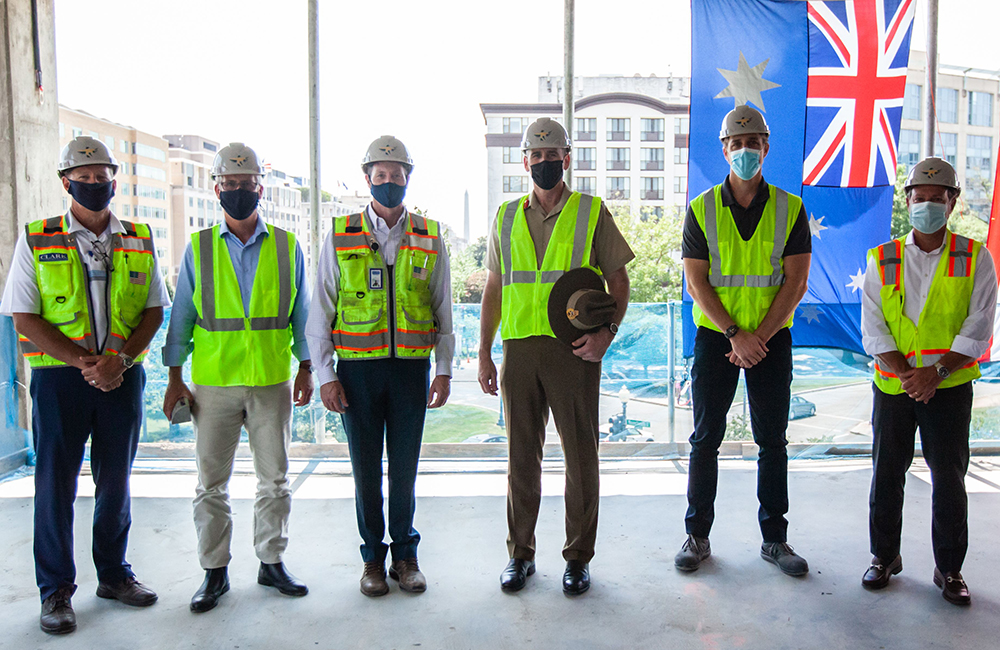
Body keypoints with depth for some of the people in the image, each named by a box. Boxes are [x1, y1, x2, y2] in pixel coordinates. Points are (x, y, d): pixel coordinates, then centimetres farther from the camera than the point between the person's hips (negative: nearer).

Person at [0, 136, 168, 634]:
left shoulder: (139, 240, 7)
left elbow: (154, 309, 5)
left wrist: (120, 359, -10)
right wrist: (82, 362, -15)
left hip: (122, 377, 2)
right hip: (59, 376, -2)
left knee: (115, 480, 11)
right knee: (55, 483, 4)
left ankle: (113, 574, 27)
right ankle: (56, 591, 18)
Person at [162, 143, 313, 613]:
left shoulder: (287, 247, 5)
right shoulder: (198, 248, 5)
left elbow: (301, 312, 9)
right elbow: (181, 315, 6)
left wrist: (306, 368, 5)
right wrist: (175, 377, 1)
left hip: (272, 381, 1)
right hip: (213, 383, 0)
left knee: (274, 479, 8)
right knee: (211, 483, 7)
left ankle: (272, 562, 23)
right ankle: (215, 571, 21)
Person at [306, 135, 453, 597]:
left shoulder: (429, 238, 6)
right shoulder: (340, 237, 3)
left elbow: (443, 311, 9)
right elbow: (320, 313, 3)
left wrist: (444, 370, 3)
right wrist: (325, 375, -3)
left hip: (412, 368, 1)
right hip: (358, 369, 0)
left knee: (404, 468, 7)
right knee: (366, 469, 8)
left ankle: (405, 554, 25)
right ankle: (373, 558, 25)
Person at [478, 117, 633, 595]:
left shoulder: (592, 213, 5)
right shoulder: (507, 218, 13)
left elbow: (618, 281, 5)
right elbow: (493, 289, 14)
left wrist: (607, 331, -12)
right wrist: (484, 353, 10)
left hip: (574, 349, -2)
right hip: (519, 347, 3)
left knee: (581, 455, 4)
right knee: (522, 456, 10)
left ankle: (578, 557, 20)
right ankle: (520, 553, 25)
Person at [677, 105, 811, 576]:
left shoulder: (790, 209, 2)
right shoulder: (702, 209, 0)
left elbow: (796, 281, -4)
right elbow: (696, 282, -5)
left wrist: (759, 337, -13)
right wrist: (735, 335, -14)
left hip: (771, 339, 1)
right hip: (714, 337, -1)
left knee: (772, 441, 8)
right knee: (706, 439, 4)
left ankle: (774, 539, 21)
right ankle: (697, 536, 17)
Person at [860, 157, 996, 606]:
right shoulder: (882, 261, 4)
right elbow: (872, 330, -2)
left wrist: (935, 371, -17)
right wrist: (907, 373, -14)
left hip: (950, 387, -1)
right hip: (893, 386, 1)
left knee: (949, 478, 5)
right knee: (886, 475, 7)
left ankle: (949, 569, 21)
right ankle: (884, 556, 24)